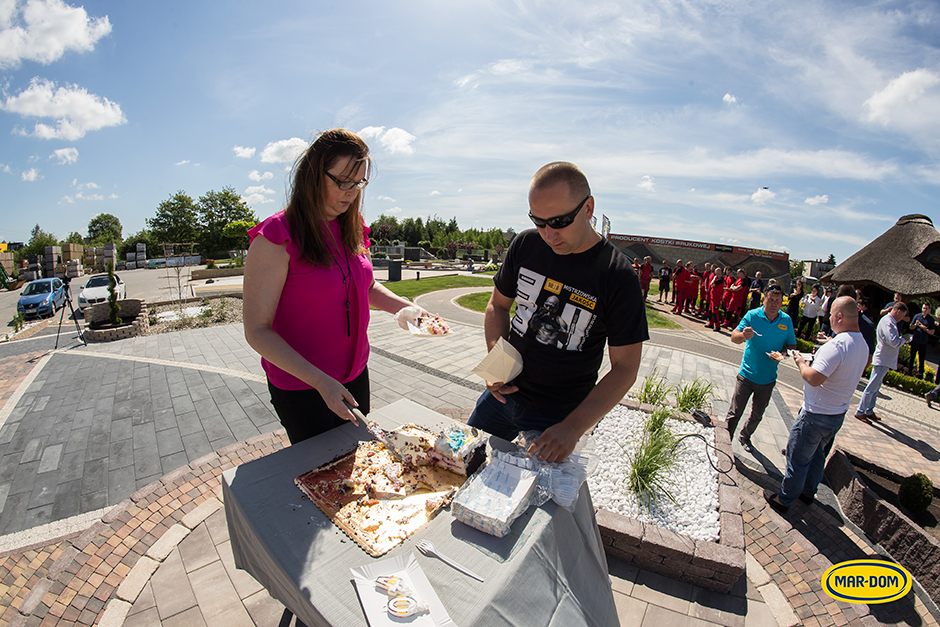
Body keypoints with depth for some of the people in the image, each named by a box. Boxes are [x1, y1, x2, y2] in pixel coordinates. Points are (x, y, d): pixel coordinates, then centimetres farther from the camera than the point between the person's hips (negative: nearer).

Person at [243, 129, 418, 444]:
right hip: (300, 386, -6)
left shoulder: (350, 229, 1)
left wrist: (405, 307, -6)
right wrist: (320, 381, -27)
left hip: (355, 375, 6)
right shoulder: (276, 238, -19)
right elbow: (257, 331, -19)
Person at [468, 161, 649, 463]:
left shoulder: (619, 277, -18)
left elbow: (625, 367, -14)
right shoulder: (525, 244, -6)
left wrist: (572, 428, -23)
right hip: (503, 394, 5)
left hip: (557, 418, -4)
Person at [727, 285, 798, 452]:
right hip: (747, 375, -3)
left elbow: (792, 345, 8)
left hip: (768, 378, 4)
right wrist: (743, 335, -45)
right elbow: (733, 337, -22)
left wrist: (783, 354, -14)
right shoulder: (752, 316, -12)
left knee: (757, 415, 19)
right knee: (734, 413, -1)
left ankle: (745, 437, 42)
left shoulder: (787, 321, -1)